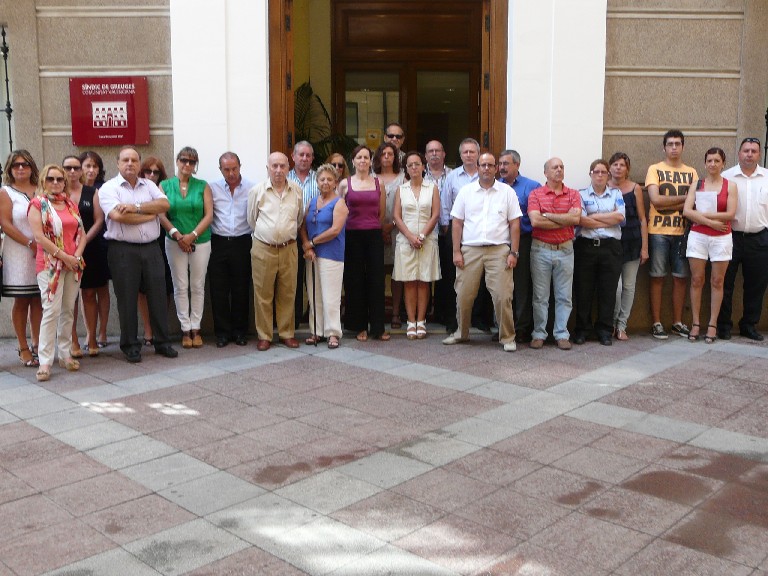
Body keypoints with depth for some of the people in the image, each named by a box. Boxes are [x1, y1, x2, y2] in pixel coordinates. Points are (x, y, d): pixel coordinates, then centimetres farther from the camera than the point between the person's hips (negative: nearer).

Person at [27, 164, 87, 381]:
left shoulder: (71, 205, 15)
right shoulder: (37, 204, -1)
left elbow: (81, 234, 12)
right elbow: (39, 236, -11)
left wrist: (77, 255, -5)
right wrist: (63, 256, -14)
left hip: (74, 264, 5)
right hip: (50, 264, -5)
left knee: (68, 310, 8)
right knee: (52, 310, -12)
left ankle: (65, 354, 16)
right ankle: (45, 361, -10)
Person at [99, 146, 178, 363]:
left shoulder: (149, 185, 13)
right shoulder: (109, 188, -1)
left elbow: (165, 204, -3)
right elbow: (118, 216, -17)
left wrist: (136, 207, -14)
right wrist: (151, 214, -6)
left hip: (151, 248, 4)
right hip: (123, 250, -4)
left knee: (158, 295, 7)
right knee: (127, 299, 3)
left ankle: (162, 342, 18)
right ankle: (130, 345, 14)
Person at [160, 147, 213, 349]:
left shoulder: (203, 186, 4)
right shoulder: (165, 186, 5)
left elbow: (209, 215, -3)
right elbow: (161, 215, -2)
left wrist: (192, 235, -13)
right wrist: (177, 235, -14)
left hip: (200, 241, 0)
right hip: (174, 242, 0)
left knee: (198, 286, 4)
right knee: (180, 287, 2)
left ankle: (195, 328, 13)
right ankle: (185, 329, 9)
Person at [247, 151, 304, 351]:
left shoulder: (297, 190, 4)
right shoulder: (257, 191, -2)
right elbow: (251, 220, 8)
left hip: (289, 249, 2)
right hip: (263, 249, -2)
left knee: (287, 294, 7)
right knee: (263, 294, 3)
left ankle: (287, 333, 19)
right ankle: (264, 336, 12)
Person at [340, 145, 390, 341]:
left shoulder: (378, 183, 7)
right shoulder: (345, 184, 3)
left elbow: (382, 212, 14)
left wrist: (372, 227, 13)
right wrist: (358, 225, 9)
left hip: (374, 236, 1)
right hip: (352, 236, -1)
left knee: (376, 281, 1)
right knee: (355, 281, 3)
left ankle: (378, 327, 8)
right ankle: (360, 326, 12)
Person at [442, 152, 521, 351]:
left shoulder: (507, 192, 6)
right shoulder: (466, 191, 9)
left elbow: (515, 224, 4)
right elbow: (457, 223, 8)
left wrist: (514, 253, -3)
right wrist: (456, 251, 1)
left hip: (499, 250, -1)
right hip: (470, 250, 2)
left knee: (502, 296, -5)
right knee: (464, 295, 5)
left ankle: (507, 337, 8)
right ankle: (462, 333, 24)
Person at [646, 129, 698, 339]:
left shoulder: (691, 173, 12)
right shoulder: (655, 169, 1)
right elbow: (655, 200, -11)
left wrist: (668, 204, -14)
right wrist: (684, 197, -6)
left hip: (682, 230, 3)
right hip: (658, 231, -3)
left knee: (681, 277, 6)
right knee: (657, 277, 0)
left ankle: (677, 322, 17)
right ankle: (656, 323, 7)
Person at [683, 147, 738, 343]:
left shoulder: (730, 185, 2)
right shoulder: (697, 184, 5)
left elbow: (730, 214, -8)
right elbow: (686, 211, -7)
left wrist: (702, 214, -9)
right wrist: (711, 222, -13)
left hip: (721, 239, -1)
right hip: (698, 237, 1)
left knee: (717, 281, 4)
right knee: (697, 280, 2)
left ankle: (712, 325, 10)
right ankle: (695, 324, 9)